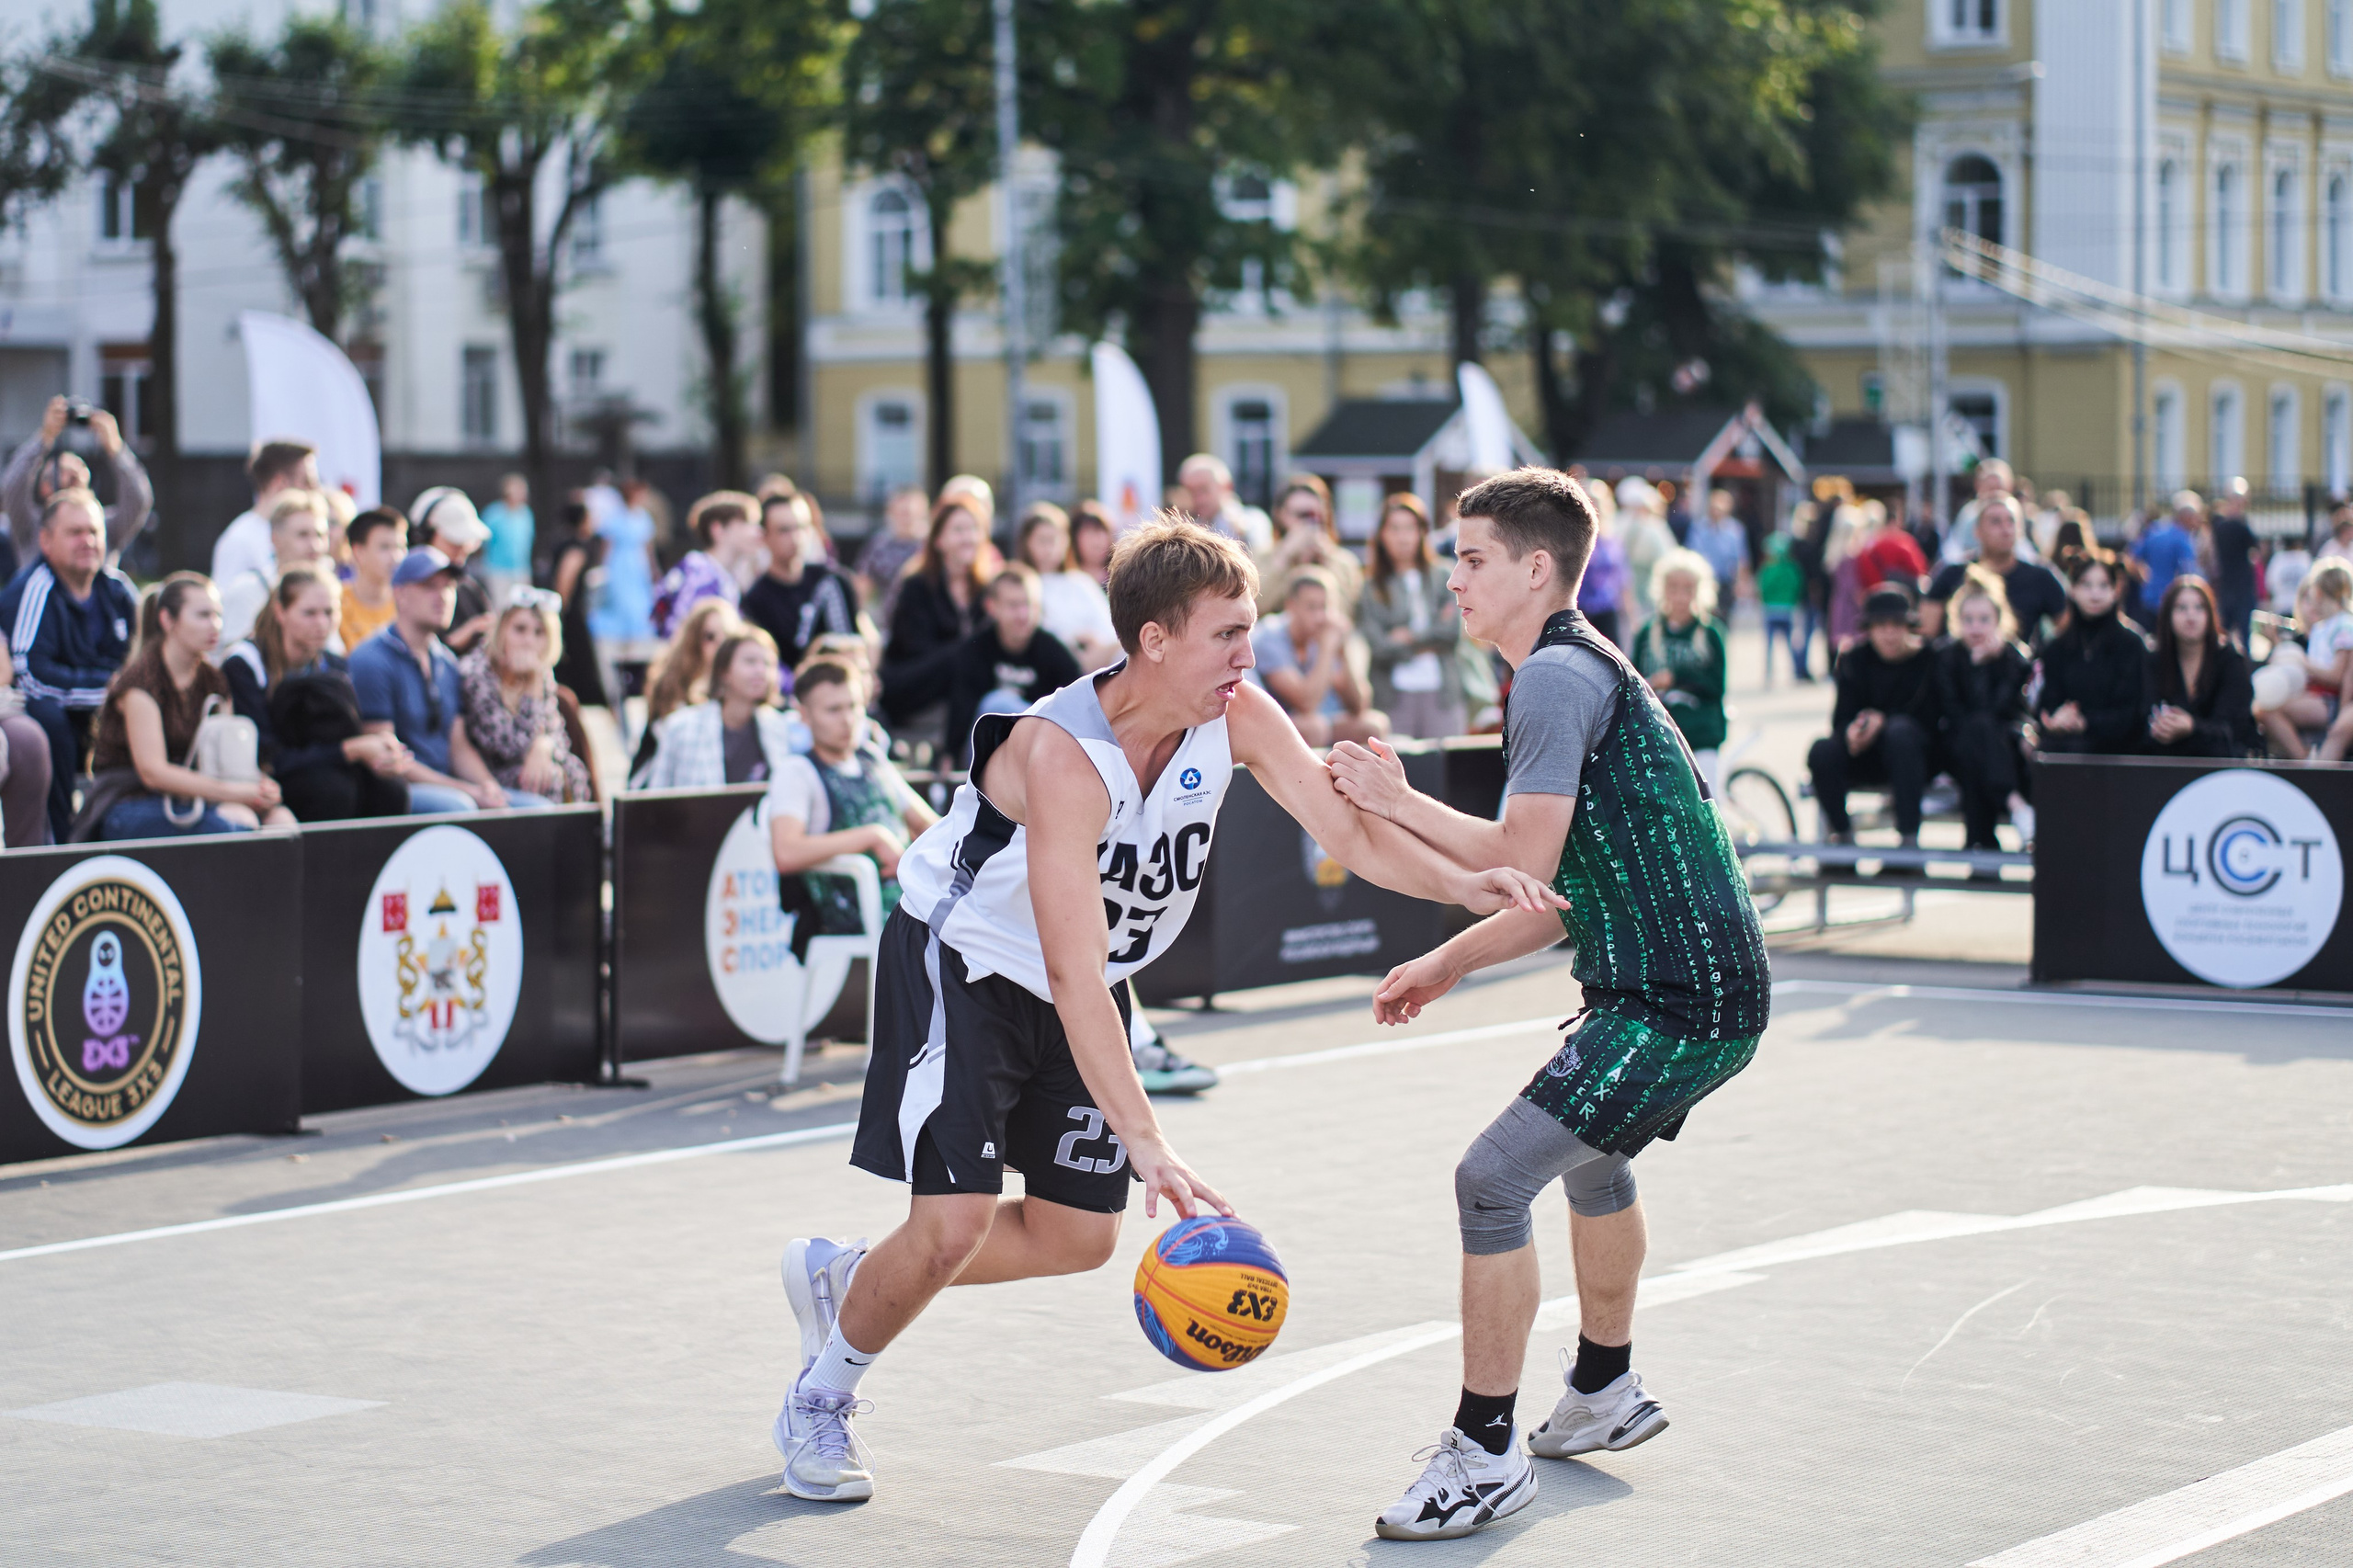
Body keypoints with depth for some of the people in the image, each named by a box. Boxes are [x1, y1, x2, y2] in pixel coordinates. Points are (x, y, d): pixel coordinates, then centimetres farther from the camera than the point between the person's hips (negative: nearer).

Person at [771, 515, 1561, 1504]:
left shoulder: (1236, 717, -17)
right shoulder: (1060, 754, -36)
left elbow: (1351, 835, -11)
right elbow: (1074, 975, -41)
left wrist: (1465, 885, -32)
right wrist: (1146, 1145, -49)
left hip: (1080, 988, 7)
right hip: (962, 966, -7)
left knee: (1079, 1234, 8)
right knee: (954, 1224, -17)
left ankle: (842, 1277, 30)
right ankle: (820, 1397, 11)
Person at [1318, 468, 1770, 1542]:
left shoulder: (1557, 676, -14)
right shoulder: (1584, 669, 19)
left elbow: (1523, 861, -20)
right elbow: (1567, 896, 21)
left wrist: (1398, 801, -11)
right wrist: (1448, 965, 18)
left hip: (1673, 1002, -11)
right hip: (1707, 992, 11)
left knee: (1492, 1181, -13)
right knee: (1591, 1155, 33)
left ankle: (1486, 1455, -7)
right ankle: (1604, 1395, 49)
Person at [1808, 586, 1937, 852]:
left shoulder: (1929, 658, -9)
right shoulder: (1855, 659, -1)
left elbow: (1928, 719, -12)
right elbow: (1842, 718, -8)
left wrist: (1883, 720, -24)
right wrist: (1851, 733, -32)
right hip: (1867, 758, 3)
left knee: (1900, 731, -37)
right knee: (1822, 753, -27)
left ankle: (1909, 835, -35)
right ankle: (1841, 832, -2)